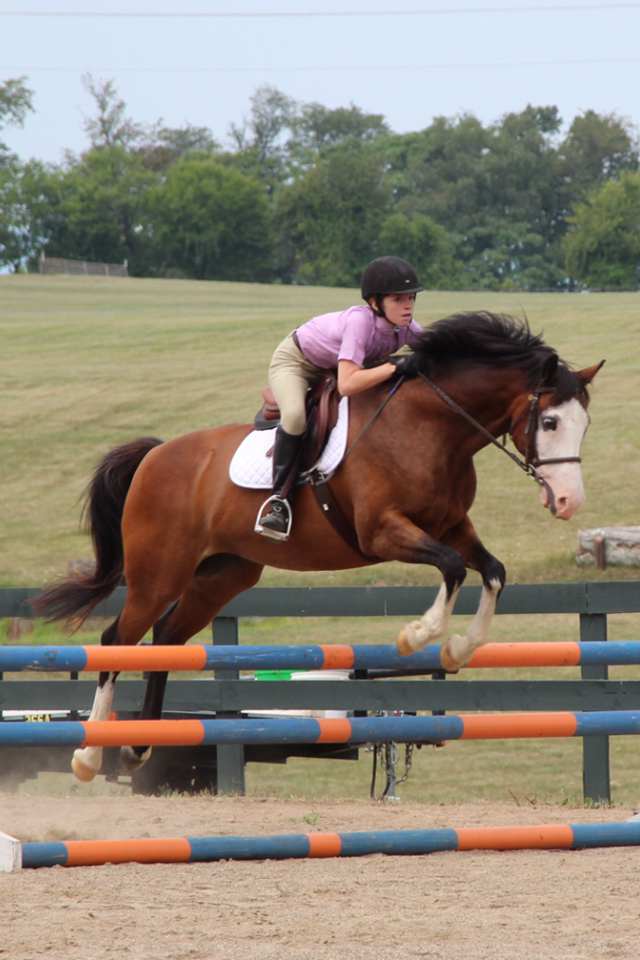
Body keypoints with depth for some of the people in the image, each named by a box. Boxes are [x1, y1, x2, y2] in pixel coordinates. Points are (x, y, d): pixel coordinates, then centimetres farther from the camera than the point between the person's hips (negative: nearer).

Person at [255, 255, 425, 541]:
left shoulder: (406, 328, -20)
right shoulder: (361, 321, -40)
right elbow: (346, 384, -49)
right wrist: (396, 366, -49)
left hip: (332, 365, 8)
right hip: (294, 360, -8)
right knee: (294, 414, -34)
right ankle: (277, 498, -24)